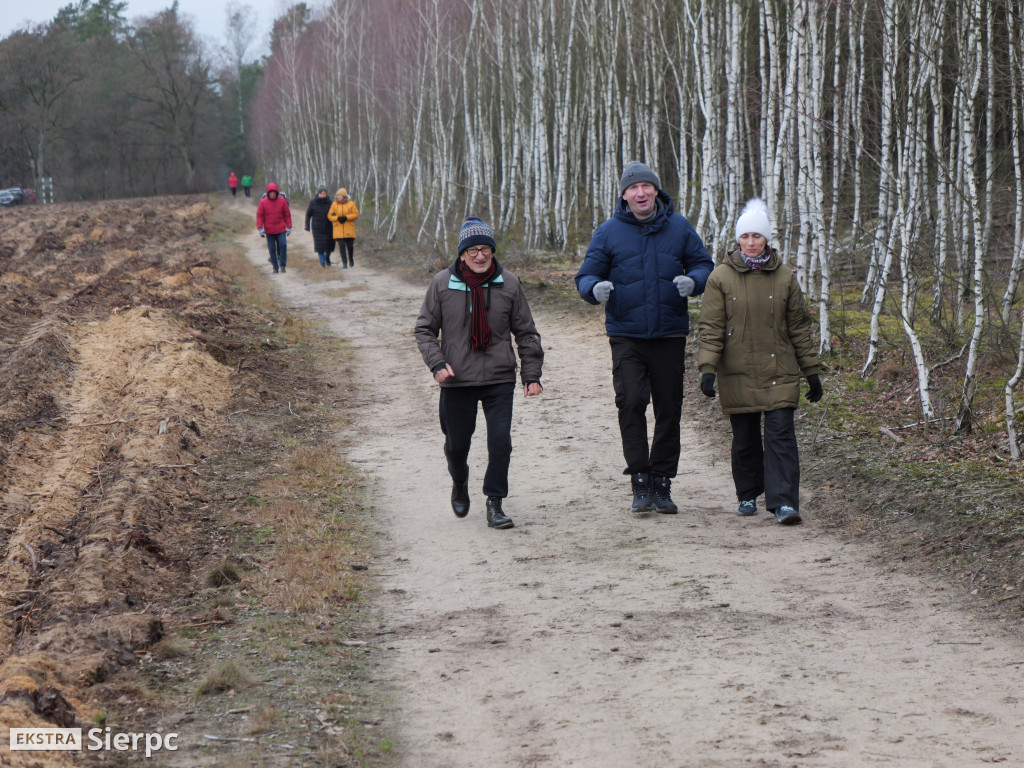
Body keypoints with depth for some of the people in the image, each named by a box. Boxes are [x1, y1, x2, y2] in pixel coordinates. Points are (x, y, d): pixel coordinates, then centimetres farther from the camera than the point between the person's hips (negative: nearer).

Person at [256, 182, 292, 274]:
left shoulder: (282, 201, -1)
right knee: (272, 249, 3)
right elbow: (259, 216, 0)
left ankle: (282, 265, -2)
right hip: (269, 231, 0)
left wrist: (289, 227, 3)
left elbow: (287, 214, 5)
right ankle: (275, 268, 12)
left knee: (283, 245, -14)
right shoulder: (263, 202, -3)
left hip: (281, 229, 0)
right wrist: (260, 229, -7)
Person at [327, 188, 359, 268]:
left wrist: (346, 217, -17)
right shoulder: (334, 204, 3)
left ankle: (351, 259, 32)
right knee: (341, 246, -7)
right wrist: (338, 218, -16)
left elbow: (356, 214, -3)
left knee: (350, 245, 6)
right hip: (338, 229, 1)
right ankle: (345, 263, -5)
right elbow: (330, 215, 3)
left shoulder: (351, 204, -1)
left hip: (349, 229, -1)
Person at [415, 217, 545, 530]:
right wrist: (437, 364, -9)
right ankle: (460, 486, 42)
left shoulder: (508, 284, 0)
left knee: (500, 440, -10)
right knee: (456, 444, 10)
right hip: (457, 381, 0)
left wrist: (531, 375, 3)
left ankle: (494, 503, 3)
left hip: (499, 379, 0)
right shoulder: (442, 283, -3)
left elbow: (526, 333, 7)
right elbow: (425, 329, 5)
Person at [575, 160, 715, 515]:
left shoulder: (679, 227, 6)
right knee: (631, 402, -16)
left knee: (669, 409, 5)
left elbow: (704, 264, 13)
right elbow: (586, 275, 5)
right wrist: (595, 288, -18)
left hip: (670, 335, 2)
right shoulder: (609, 232, 3)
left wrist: (692, 280, -10)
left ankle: (662, 482, 15)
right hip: (626, 335, -2)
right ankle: (640, 480, -8)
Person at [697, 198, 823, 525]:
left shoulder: (785, 277, 5)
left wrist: (811, 371, 10)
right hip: (737, 373, 0)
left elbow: (799, 326, 10)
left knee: (781, 434, -9)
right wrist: (707, 368, -12)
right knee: (744, 438, 8)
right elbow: (711, 327, -1)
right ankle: (748, 496, 25)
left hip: (779, 372, 0)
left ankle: (784, 502, -12)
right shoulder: (721, 277, 1)